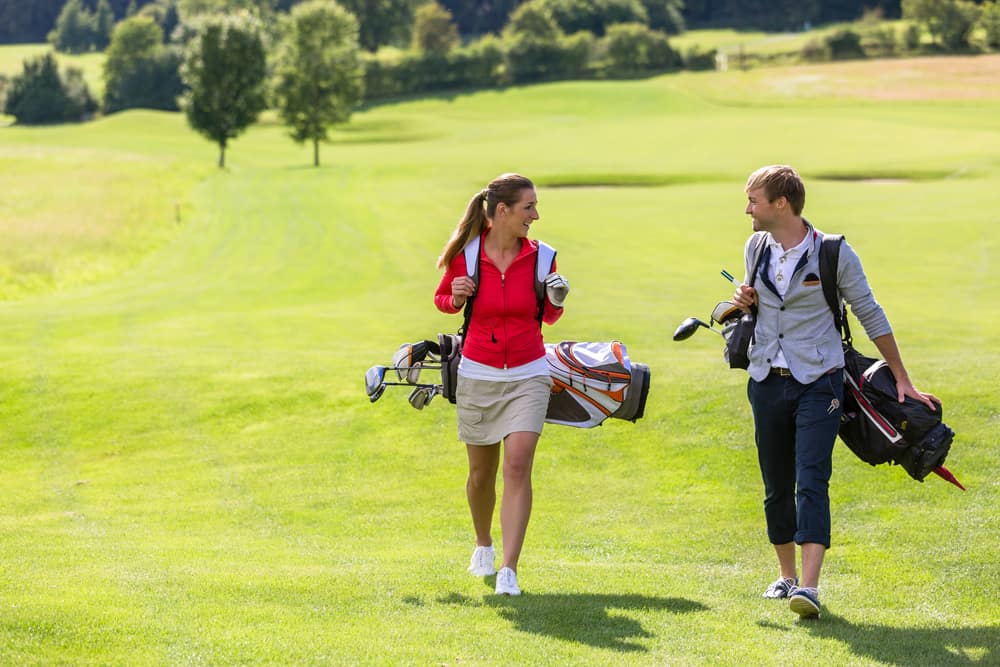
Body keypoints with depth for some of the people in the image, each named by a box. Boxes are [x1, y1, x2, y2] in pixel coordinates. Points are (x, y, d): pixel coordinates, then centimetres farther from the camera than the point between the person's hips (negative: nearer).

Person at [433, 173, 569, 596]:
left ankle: (508, 570, -17)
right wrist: (455, 298, -13)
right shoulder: (466, 255, -8)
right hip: (478, 375, 0)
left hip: (527, 376, 0)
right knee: (481, 473, 12)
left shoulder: (538, 256, -4)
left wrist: (557, 300, -12)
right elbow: (442, 299, 9)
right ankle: (483, 545, 41)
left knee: (518, 466, -16)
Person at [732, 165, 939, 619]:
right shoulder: (755, 248, 7)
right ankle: (786, 575, 25)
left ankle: (809, 587, -23)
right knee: (776, 488, 9)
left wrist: (902, 380, 4)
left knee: (811, 483, -15)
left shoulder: (833, 253, -7)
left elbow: (870, 314, 2)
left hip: (817, 382, -5)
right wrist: (745, 303, -1)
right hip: (766, 382, 5)